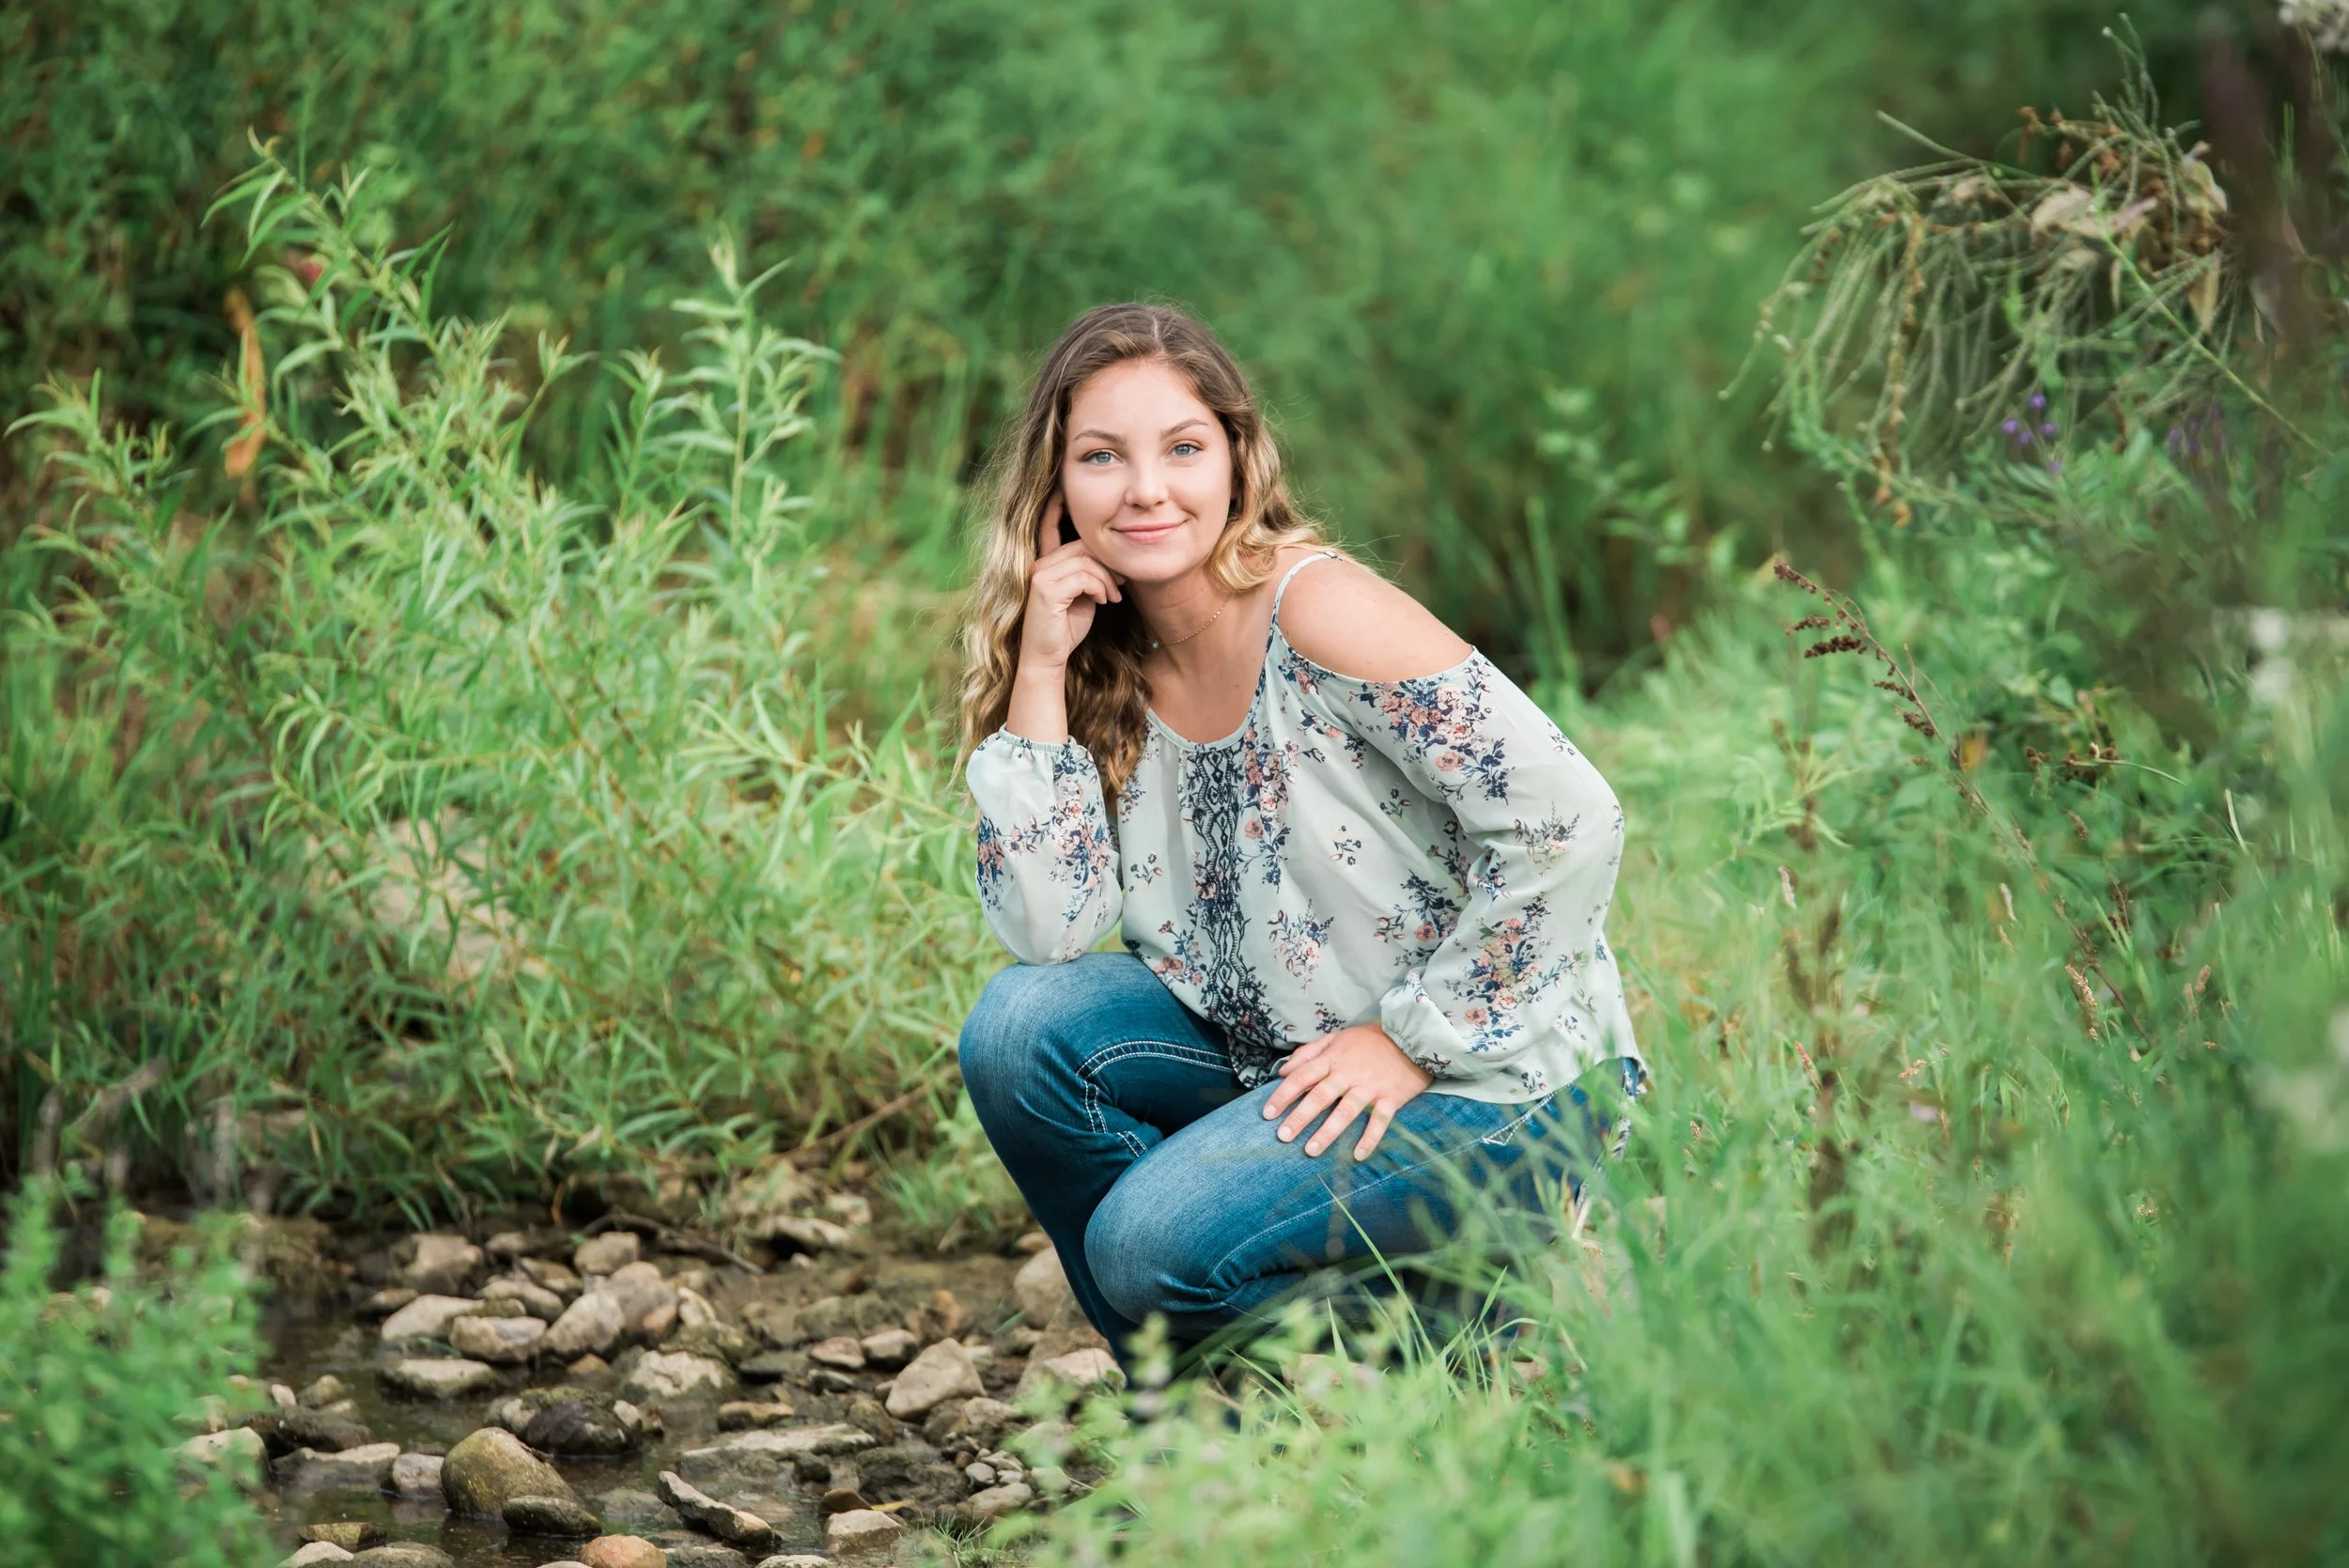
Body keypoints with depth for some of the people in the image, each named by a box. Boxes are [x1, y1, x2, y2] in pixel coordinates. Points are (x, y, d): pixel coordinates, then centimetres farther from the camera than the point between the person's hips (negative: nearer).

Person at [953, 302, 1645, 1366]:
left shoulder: (1318, 611, -19)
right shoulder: (1109, 667, 2)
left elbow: (1570, 822, -23)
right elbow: (1049, 930, -8)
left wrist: (1416, 1039, -16)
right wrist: (1038, 673, -12)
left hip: (1492, 1072, -7)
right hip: (1281, 1049, 7)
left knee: (1157, 1237, -23)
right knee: (1024, 1026, -11)